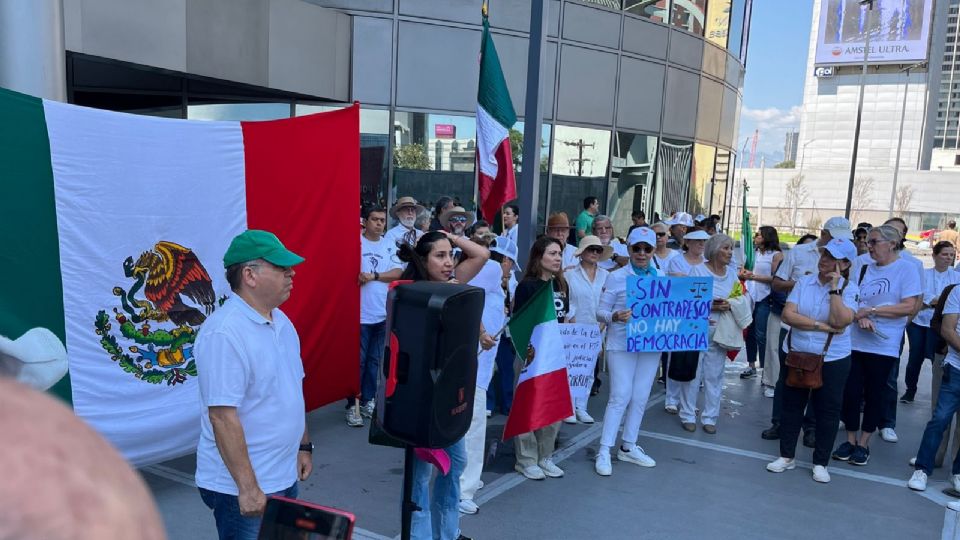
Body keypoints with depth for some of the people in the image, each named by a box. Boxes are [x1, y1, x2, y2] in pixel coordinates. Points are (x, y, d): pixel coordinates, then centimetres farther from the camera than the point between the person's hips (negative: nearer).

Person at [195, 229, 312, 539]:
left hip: (285, 477, 8)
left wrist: (303, 446, 16)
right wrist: (248, 488, -23)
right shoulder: (225, 333, -22)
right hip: (243, 487, -8)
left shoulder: (281, 321, 6)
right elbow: (222, 416, -25)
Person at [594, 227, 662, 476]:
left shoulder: (662, 279, 9)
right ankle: (604, 451, 2)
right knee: (620, 396, -6)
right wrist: (615, 316, -24)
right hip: (622, 344, -4)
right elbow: (601, 312, -4)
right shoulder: (616, 277, -2)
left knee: (640, 398, 10)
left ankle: (628, 447, 24)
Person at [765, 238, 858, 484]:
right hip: (796, 354, 3)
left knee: (827, 410, 7)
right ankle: (787, 455, 26)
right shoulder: (804, 282, -1)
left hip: (833, 360, -2)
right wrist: (822, 326, -17)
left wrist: (834, 288, -21)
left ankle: (821, 463, 22)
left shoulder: (849, 290, -7)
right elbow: (788, 315, -10)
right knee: (791, 405, 12)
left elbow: (841, 321, -23)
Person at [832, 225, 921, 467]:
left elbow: (909, 307, -12)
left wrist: (870, 310, -13)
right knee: (851, 392, 3)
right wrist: (861, 317, -14)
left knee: (874, 395, 8)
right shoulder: (862, 268, 8)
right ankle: (850, 440, 19)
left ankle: (863, 444, 21)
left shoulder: (905, 269, -4)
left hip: (884, 345, -3)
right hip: (854, 342, 3)